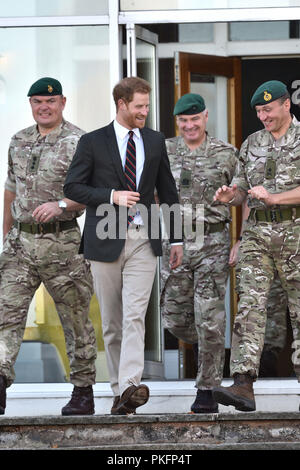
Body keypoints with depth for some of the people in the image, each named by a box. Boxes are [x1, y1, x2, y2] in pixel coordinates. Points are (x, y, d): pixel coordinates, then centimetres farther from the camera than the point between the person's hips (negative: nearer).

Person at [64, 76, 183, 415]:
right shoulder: (93, 142, 1)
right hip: (105, 242, -1)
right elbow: (72, 187, -2)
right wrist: (112, 196, -15)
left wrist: (176, 239, 14)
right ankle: (118, 389, 15)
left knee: (134, 316, -14)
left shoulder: (155, 142, 10)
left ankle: (130, 386, -24)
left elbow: (168, 192, 16)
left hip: (142, 241, 1)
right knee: (111, 323, 6)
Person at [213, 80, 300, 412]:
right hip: (257, 233, 3)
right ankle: (243, 384, -22)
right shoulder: (251, 144, 16)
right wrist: (230, 195, -2)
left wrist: (273, 197, -17)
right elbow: (242, 188, 20)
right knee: (250, 304, -12)